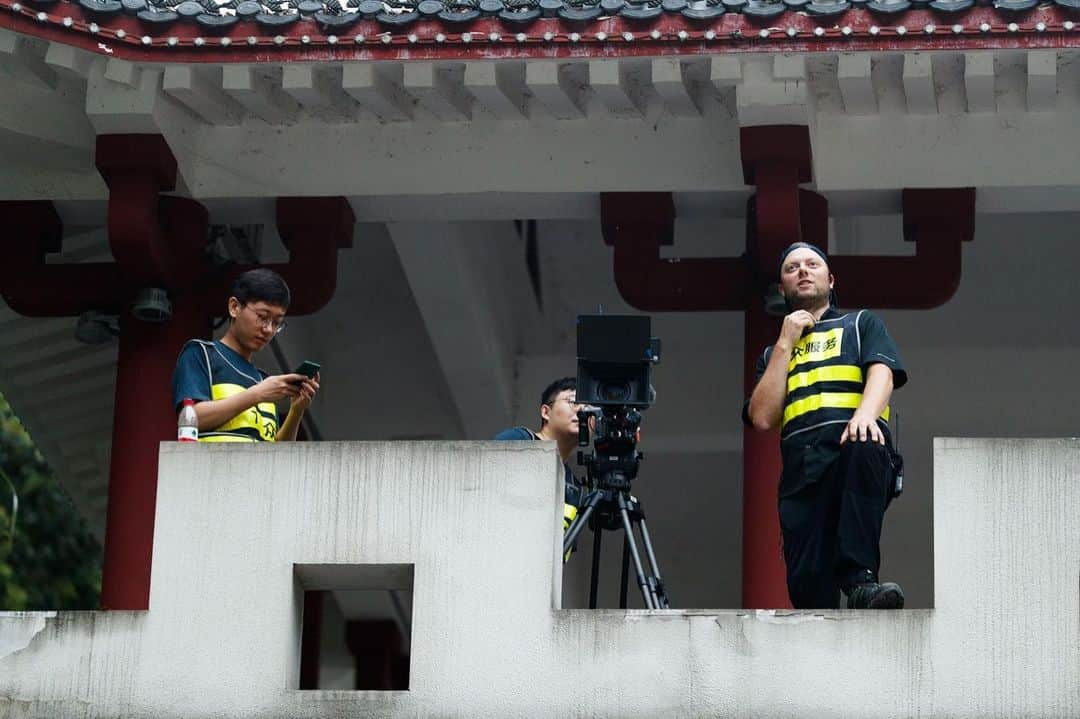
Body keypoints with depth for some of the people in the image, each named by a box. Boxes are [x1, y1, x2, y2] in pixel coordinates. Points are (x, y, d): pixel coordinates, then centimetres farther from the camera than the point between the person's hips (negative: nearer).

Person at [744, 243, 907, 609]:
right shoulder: (773, 353, 31)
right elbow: (762, 417, 12)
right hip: (801, 471, 3)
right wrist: (786, 343, 13)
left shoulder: (861, 324, 24)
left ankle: (859, 580, -45)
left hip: (856, 448, -3)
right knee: (807, 587, -18)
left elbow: (882, 372, 2)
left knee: (864, 448, -41)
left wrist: (866, 413, -21)